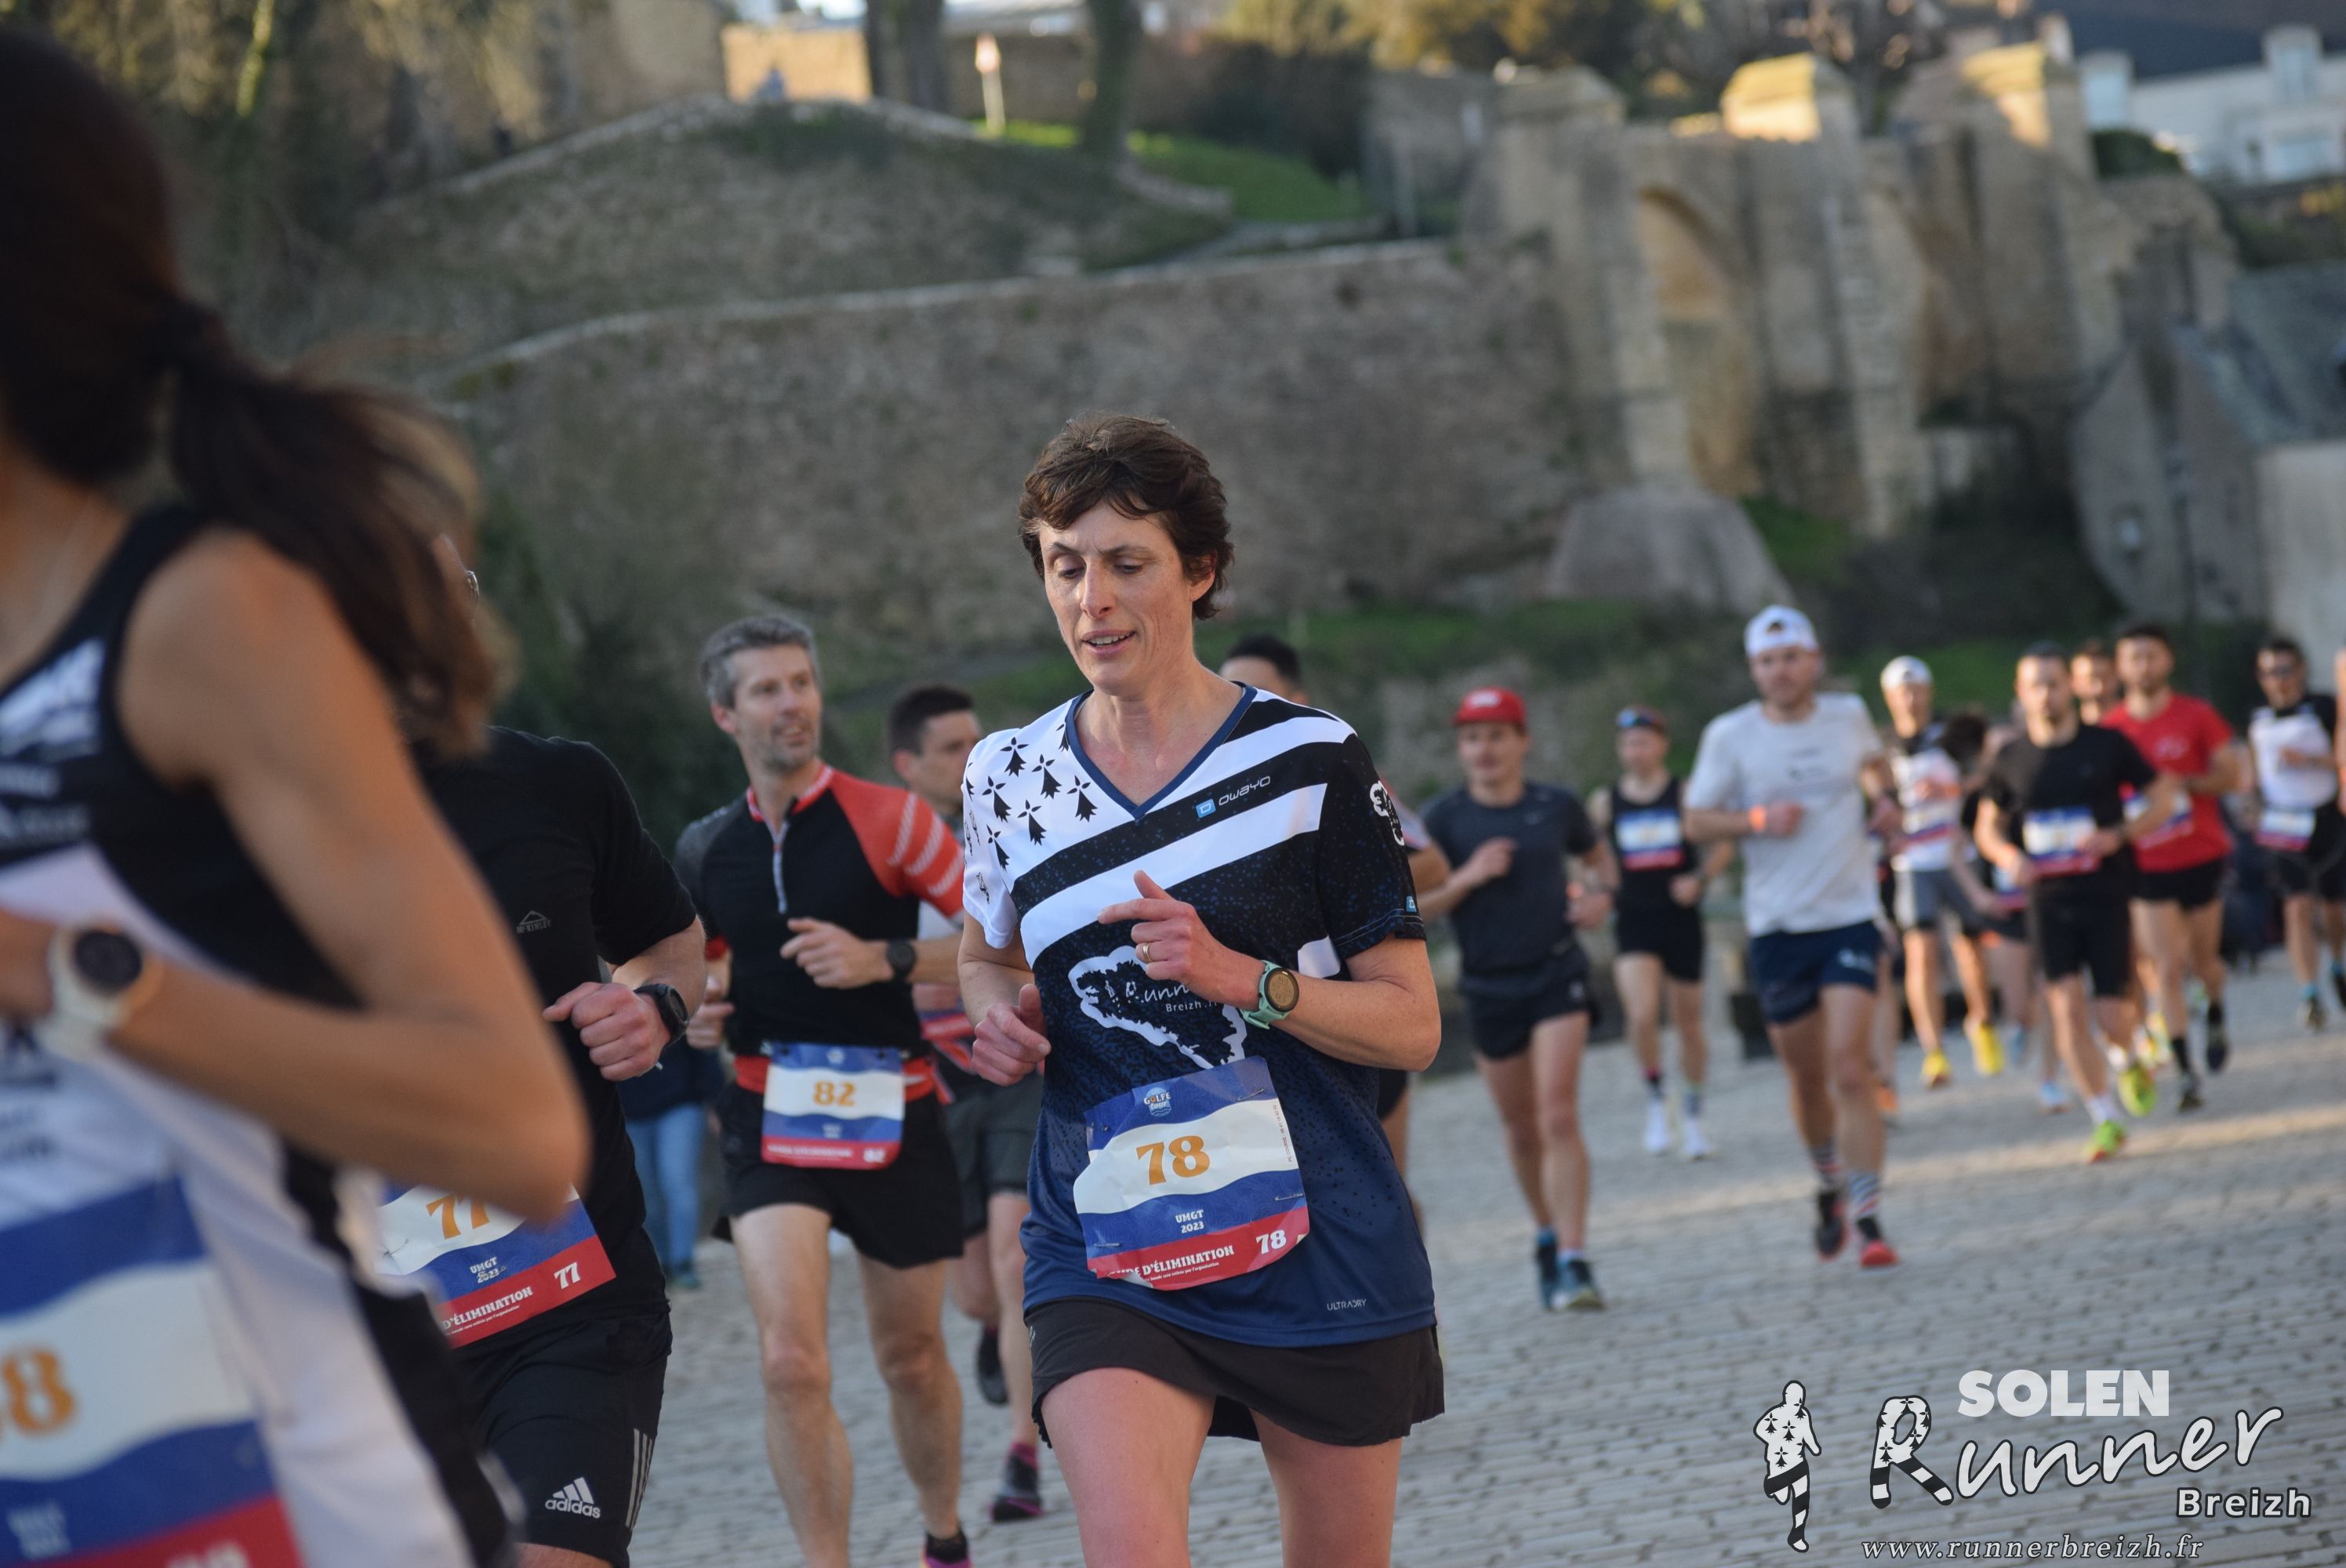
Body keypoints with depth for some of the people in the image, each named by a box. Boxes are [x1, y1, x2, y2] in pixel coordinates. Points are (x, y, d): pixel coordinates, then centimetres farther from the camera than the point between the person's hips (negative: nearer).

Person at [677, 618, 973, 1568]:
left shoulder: (889, 819, -5)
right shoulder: (705, 851, 7)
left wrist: (886, 960, -20)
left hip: (894, 1114, -1)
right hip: (768, 1115, 1)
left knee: (911, 1357, 12)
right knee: (790, 1363, -17)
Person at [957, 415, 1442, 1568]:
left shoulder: (1311, 761, -5)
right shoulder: (1009, 776, 6)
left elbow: (1411, 1025, -4)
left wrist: (1239, 977, -20)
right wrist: (995, 1010, 2)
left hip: (1315, 1244, -1)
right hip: (1104, 1250, 1)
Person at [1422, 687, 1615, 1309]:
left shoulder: (1557, 806, 0)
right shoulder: (1443, 819, -4)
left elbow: (1596, 854, 20)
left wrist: (1599, 892, 0)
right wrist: (1467, 877, -19)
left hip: (1558, 973, -1)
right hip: (1489, 986, 1)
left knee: (1558, 1115, -15)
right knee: (1521, 1127, 12)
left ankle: (1573, 1259, -18)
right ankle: (1546, 1232, 37)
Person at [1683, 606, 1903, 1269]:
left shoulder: (1848, 715, 3)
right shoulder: (1729, 736, -3)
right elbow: (1697, 821, 0)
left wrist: (1884, 798, 7)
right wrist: (1757, 819, -16)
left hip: (1850, 916, -1)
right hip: (1777, 927, 1)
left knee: (1848, 1067, -15)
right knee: (1807, 1077, 10)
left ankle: (1869, 1220, -13)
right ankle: (1829, 1186, 37)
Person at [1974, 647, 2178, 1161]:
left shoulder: (2108, 744, -2)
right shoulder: (2012, 760, 5)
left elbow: (2164, 797, 3)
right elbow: (1988, 826, 17)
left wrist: (2118, 835, -13)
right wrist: (2008, 857, -6)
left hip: (2107, 893, -2)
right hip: (2048, 900, 2)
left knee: (2112, 1015, -6)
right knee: (2066, 1006, -11)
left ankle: (2131, 1059, 31)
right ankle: (2106, 1121, -3)